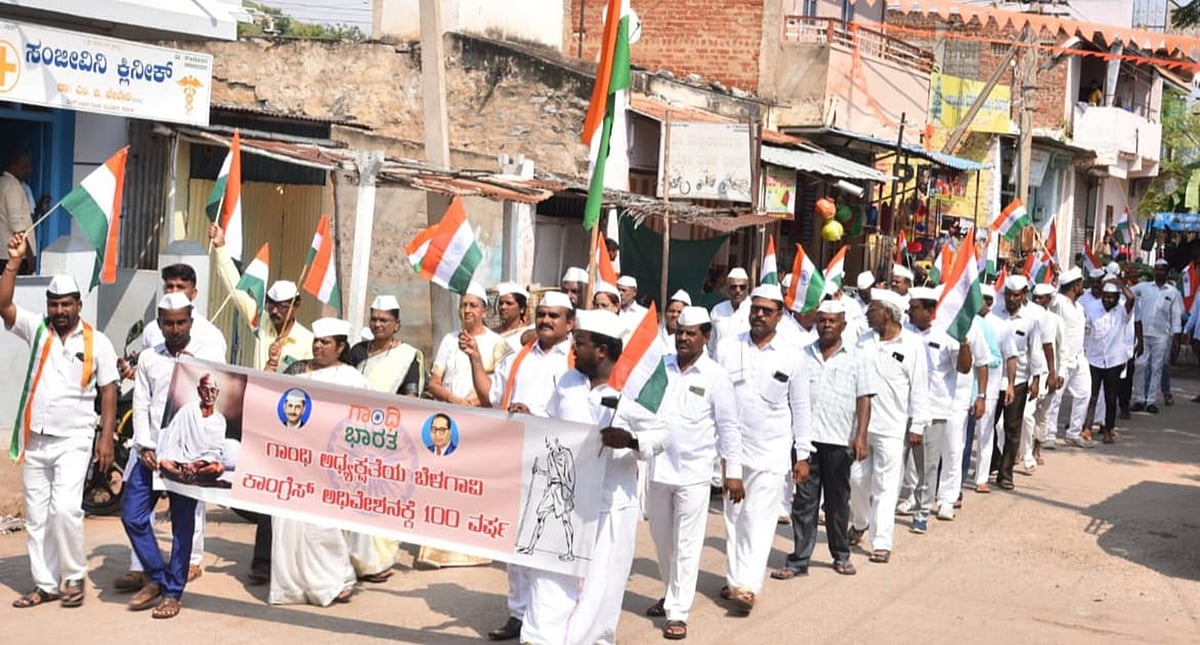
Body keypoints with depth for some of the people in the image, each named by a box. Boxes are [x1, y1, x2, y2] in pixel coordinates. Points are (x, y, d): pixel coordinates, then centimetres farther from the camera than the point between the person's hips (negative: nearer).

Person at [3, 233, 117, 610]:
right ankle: (45, 584, 15)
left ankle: (74, 578, 2)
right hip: (34, 438, 4)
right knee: (35, 515, 7)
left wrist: (106, 438, -7)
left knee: (65, 508, -14)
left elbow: (108, 392, 0)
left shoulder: (97, 343, -1)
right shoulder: (36, 330, 5)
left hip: (73, 440, -4)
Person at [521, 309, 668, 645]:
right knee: (552, 571, 3)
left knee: (599, 582, 4)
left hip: (609, 506, -5)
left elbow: (661, 434, -10)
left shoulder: (628, 394, -11)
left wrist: (630, 440, -27)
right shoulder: (567, 382, 7)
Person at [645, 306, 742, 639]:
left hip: (693, 473, -4)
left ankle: (677, 612, 4)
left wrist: (733, 471, -5)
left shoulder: (716, 377, -5)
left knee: (686, 544, -2)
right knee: (661, 539, 16)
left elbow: (729, 426, -2)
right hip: (658, 467, 4)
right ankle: (672, 594, 37)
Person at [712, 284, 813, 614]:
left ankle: (746, 586, -12)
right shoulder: (727, 347, 1)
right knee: (734, 516, 10)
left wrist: (803, 455, 4)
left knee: (759, 518, -8)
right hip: (732, 447, 2)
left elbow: (801, 407, 5)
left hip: (772, 451, -2)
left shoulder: (790, 357, -2)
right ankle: (734, 577, 20)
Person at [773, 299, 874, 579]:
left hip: (840, 441, -1)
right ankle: (799, 560, 4)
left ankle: (841, 555, 25)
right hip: (806, 438, 1)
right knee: (804, 500, 1)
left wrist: (861, 436, -10)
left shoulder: (856, 357, 4)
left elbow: (864, 399, 0)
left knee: (838, 501, 10)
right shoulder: (802, 355, 8)